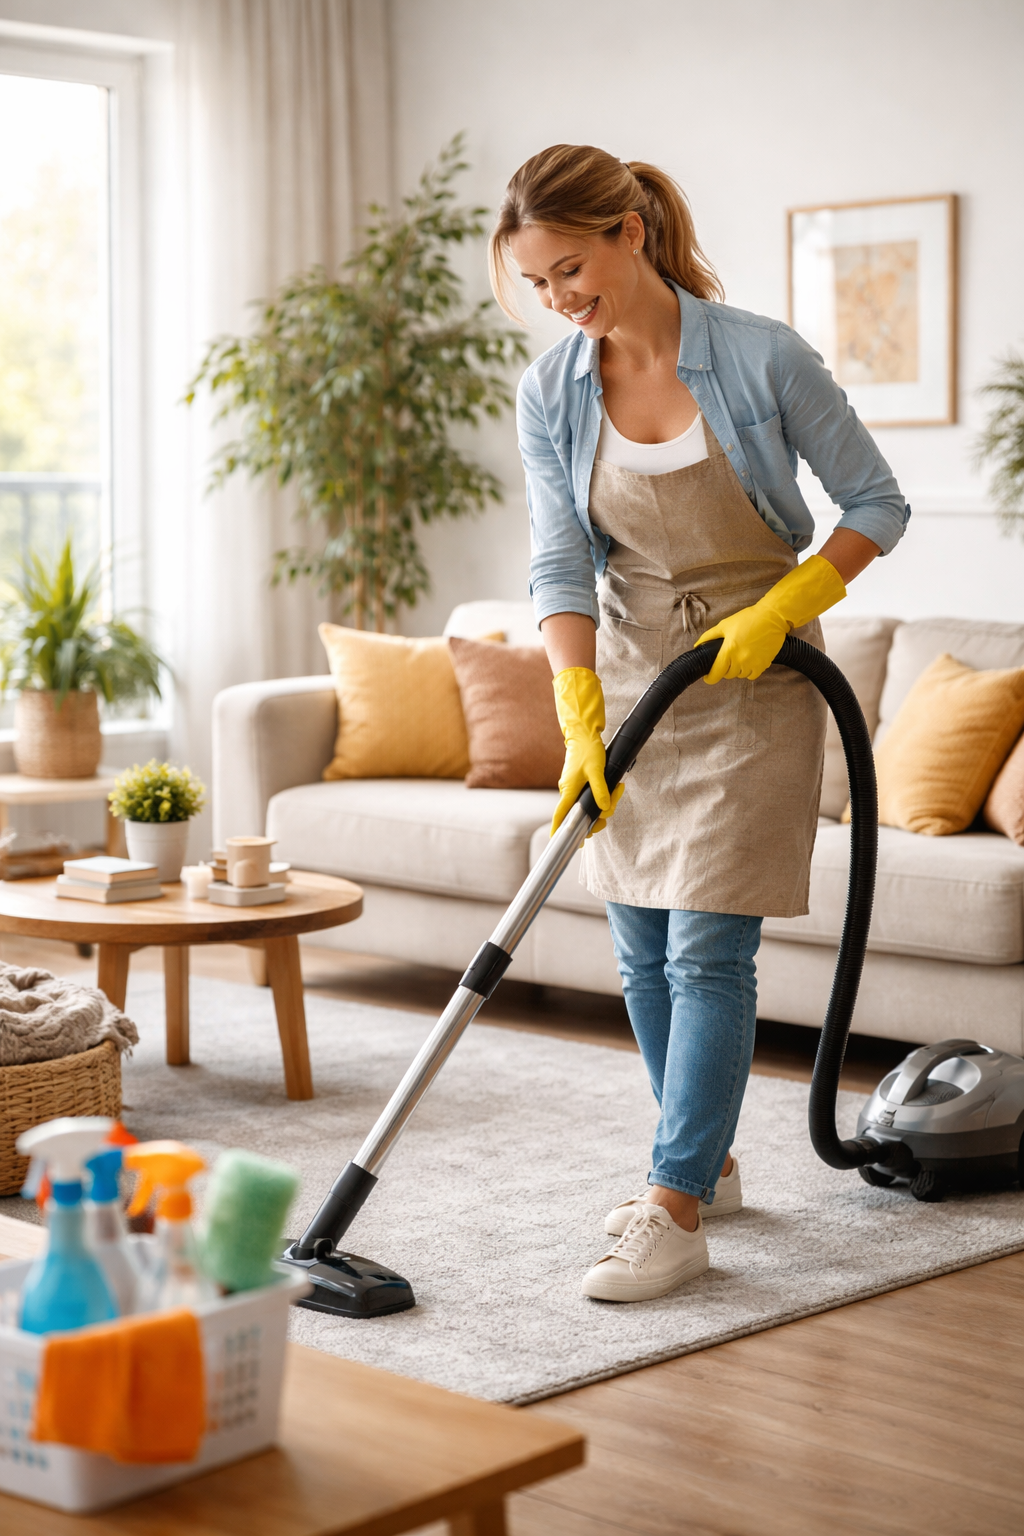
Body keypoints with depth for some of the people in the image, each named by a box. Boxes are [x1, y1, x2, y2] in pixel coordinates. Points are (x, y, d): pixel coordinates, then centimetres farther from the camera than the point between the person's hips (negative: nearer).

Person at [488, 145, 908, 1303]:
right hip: (629, 671, 5)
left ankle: (677, 1215, -5)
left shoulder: (761, 358, -17)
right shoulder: (550, 395, -5)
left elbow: (876, 506, -8)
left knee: (707, 948, -9)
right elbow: (561, 567, -9)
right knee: (642, 950, 9)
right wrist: (580, 721, -20)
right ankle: (705, 1158, 28)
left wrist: (779, 612, -18)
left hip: (753, 679, -5)